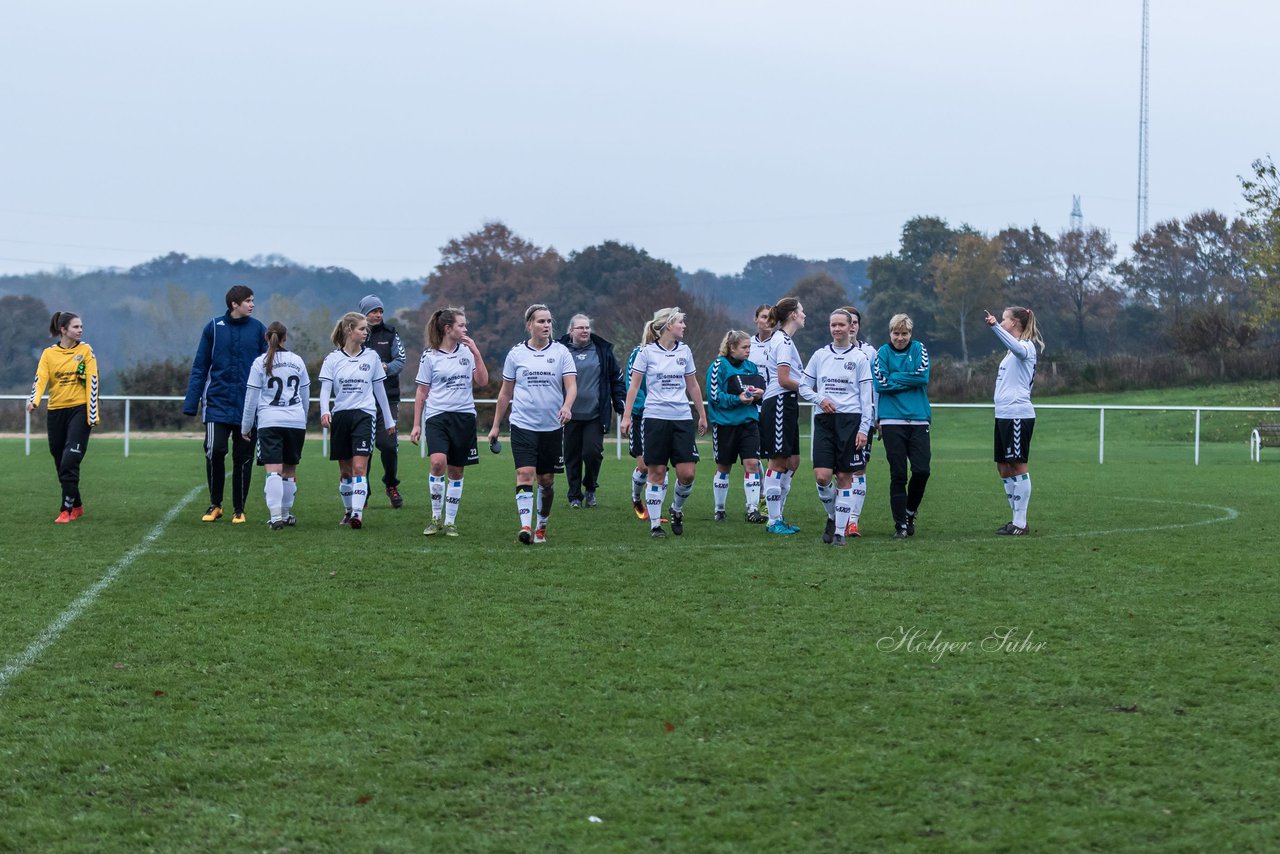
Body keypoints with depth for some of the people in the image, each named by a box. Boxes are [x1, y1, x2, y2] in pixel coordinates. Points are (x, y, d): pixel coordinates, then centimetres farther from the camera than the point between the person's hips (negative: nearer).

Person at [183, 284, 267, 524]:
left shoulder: (258, 329, 3)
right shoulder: (213, 327, 2)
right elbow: (200, 367, 5)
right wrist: (191, 403, 0)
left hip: (248, 407, 1)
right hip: (217, 403, -1)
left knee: (243, 459, 5)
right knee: (214, 452, -10)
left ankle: (239, 510, 17)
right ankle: (215, 504, 10)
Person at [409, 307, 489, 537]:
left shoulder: (467, 352, 10)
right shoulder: (430, 356, 1)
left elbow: (482, 381, 2)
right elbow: (422, 392, 5)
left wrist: (476, 353, -5)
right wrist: (416, 424, 3)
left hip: (464, 417, 3)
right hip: (437, 416, -3)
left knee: (456, 471, 5)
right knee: (438, 462, -23)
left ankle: (450, 522, 15)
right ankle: (436, 517, -9)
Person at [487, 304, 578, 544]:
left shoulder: (561, 352, 3)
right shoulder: (516, 353, 5)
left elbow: (571, 385, -5)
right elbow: (505, 392, 13)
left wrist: (566, 407, -26)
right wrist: (495, 425, 13)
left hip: (552, 426, 1)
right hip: (523, 425, -1)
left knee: (546, 480, 8)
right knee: (525, 474, -15)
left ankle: (541, 527, 23)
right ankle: (525, 527, -22)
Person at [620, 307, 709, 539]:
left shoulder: (684, 351, 9)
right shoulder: (648, 352, -2)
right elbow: (634, 385, 1)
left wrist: (703, 415, 21)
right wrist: (626, 416, -5)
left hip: (682, 419, 3)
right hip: (655, 417, -3)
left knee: (687, 473, -5)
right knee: (657, 472, -2)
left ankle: (677, 510, 21)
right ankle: (655, 524, 6)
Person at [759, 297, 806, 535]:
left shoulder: (779, 339, 17)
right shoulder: (783, 341, -13)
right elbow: (784, 380, -18)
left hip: (785, 406, 10)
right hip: (779, 404, -10)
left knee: (792, 462, 12)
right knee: (778, 463, -6)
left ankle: (778, 516, 17)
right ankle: (774, 521, -2)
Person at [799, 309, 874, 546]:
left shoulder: (860, 357, 3)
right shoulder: (820, 355, 10)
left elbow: (866, 396, 1)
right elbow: (804, 386, 16)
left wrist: (864, 428, -7)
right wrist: (819, 399, -5)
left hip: (850, 420, -2)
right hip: (824, 420, 2)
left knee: (844, 477, -2)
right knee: (822, 476, -10)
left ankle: (840, 531, 3)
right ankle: (833, 516, 16)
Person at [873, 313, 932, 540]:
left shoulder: (919, 350, 8)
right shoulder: (883, 352, 5)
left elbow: (923, 376, -9)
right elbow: (880, 383, -8)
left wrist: (895, 378, -7)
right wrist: (909, 380, -7)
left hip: (918, 419, 1)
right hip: (892, 421, -1)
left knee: (922, 471, -6)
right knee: (898, 475, -2)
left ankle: (910, 512, 19)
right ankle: (900, 525, 5)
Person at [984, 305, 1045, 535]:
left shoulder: (1026, 346, -9)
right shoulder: (1012, 351, 20)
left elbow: (1016, 347, -33)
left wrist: (995, 326, -44)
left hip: (1018, 414, -10)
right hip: (1003, 414, 10)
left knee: (1018, 466, -8)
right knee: (1003, 467, 10)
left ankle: (1020, 523, -6)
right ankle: (1017, 519, 17)